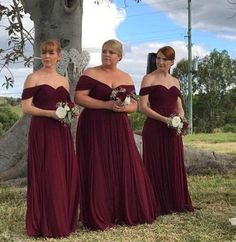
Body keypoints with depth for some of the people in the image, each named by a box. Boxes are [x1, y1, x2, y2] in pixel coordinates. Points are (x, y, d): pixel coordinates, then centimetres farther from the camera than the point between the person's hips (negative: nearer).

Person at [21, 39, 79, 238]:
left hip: (62, 132, 6)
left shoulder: (64, 80, 15)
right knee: (45, 176, -5)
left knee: (67, 175, 4)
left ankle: (64, 220, 18)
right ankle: (45, 225, 6)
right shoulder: (34, 78, -2)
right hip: (42, 131, -5)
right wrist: (51, 113, -19)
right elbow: (26, 107, -9)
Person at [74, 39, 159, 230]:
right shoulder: (90, 74, -1)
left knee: (126, 169, 2)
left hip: (119, 129, 4)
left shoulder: (126, 78, 11)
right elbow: (79, 98, -10)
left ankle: (126, 213, 17)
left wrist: (123, 108, -11)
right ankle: (98, 217, 8)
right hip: (95, 128, -4)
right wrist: (106, 104, -18)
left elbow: (134, 105, 12)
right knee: (98, 171, -4)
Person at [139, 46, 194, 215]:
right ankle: (159, 205, 9)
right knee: (156, 167, 0)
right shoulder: (149, 79, -3)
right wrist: (164, 119, -18)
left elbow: (179, 106, 17)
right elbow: (143, 106, -10)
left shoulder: (175, 81, 15)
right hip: (154, 129, -6)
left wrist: (181, 119, -5)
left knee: (175, 166, 10)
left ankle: (176, 203, 21)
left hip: (173, 131, 6)